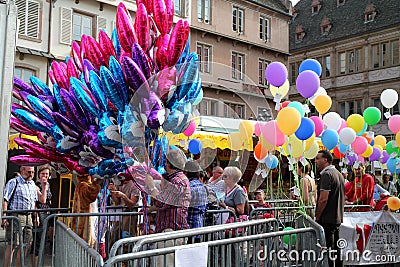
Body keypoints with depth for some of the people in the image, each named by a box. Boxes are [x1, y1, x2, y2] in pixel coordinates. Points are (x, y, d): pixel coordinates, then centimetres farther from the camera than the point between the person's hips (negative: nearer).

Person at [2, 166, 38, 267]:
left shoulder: (32, 184, 16)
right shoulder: (13, 182, -4)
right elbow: (5, 200, -9)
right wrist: (4, 217, -17)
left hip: (28, 217, 7)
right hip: (15, 216, -6)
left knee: (26, 244, 7)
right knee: (12, 244, -7)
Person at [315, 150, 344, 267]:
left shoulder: (326, 174, -15)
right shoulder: (339, 174, 16)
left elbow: (323, 199, -21)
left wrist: (317, 217, -13)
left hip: (327, 219, -10)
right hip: (337, 218, 10)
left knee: (327, 250, -6)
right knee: (336, 248, 16)